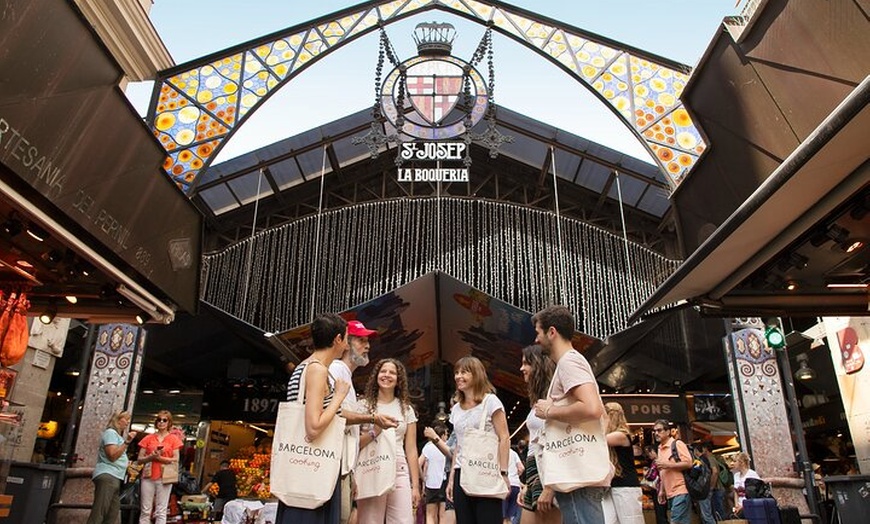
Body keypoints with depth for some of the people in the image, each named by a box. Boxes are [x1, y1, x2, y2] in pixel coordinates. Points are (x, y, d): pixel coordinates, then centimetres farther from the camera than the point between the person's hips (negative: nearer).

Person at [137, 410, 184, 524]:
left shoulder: (173, 439, 5)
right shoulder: (148, 438, 10)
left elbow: (176, 460, 0)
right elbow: (139, 460, 7)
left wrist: (160, 458, -12)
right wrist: (151, 457, -11)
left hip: (164, 477, -2)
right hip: (148, 476, 2)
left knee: (161, 512, -2)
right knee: (145, 511, 2)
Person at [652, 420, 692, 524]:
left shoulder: (677, 444, -6)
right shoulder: (660, 449, 17)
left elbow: (688, 463, -14)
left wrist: (668, 464, -18)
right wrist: (662, 491, 19)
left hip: (680, 492, -8)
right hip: (670, 494, 8)